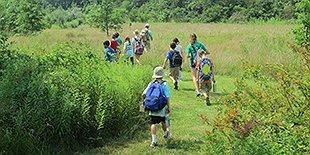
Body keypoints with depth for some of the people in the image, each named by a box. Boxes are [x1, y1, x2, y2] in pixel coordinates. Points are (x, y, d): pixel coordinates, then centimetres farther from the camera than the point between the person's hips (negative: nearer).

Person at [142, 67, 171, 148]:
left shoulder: (151, 83, 1)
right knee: (163, 121, 21)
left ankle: (154, 140, -12)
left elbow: (143, 94, -1)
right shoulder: (164, 84, -8)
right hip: (162, 107, -1)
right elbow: (167, 97, -12)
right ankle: (165, 133, 47)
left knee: (154, 123, -1)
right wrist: (168, 107, -4)